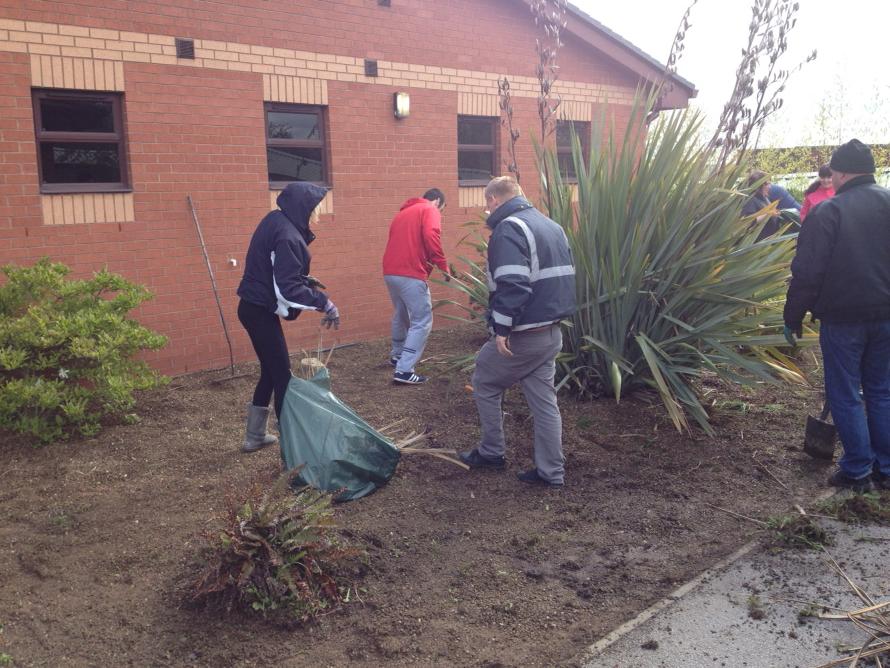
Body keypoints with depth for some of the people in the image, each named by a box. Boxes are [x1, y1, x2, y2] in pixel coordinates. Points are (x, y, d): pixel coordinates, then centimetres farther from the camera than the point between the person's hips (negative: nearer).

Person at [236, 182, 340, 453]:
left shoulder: (275, 221, 8)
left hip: (255, 307, 10)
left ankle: (255, 436, 29)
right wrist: (323, 302, -23)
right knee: (282, 375, -3)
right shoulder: (287, 236, -23)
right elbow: (287, 288, -27)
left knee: (271, 370, 19)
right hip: (261, 311, -10)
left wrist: (307, 281, 11)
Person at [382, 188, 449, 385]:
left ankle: (397, 355, 42)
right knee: (422, 322, -3)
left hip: (390, 272, 8)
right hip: (410, 274, -8)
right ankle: (404, 370, -10)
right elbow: (431, 237, -16)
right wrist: (443, 266, -12)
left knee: (401, 315, 26)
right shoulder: (430, 210, 3)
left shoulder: (403, 213, 27)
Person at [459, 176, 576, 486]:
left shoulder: (509, 229, -15)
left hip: (522, 334, -8)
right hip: (551, 332, 8)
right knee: (544, 400, 12)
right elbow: (565, 276, 19)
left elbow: (511, 284, -26)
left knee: (484, 384, 12)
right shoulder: (551, 226, 15)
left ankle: (491, 453, 22)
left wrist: (502, 328, -22)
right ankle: (551, 471, 16)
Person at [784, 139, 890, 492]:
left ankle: (857, 470, 11)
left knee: (845, 395, 6)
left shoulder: (827, 211, -12)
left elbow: (806, 272, -14)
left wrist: (793, 317, -5)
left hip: (843, 317, -5)